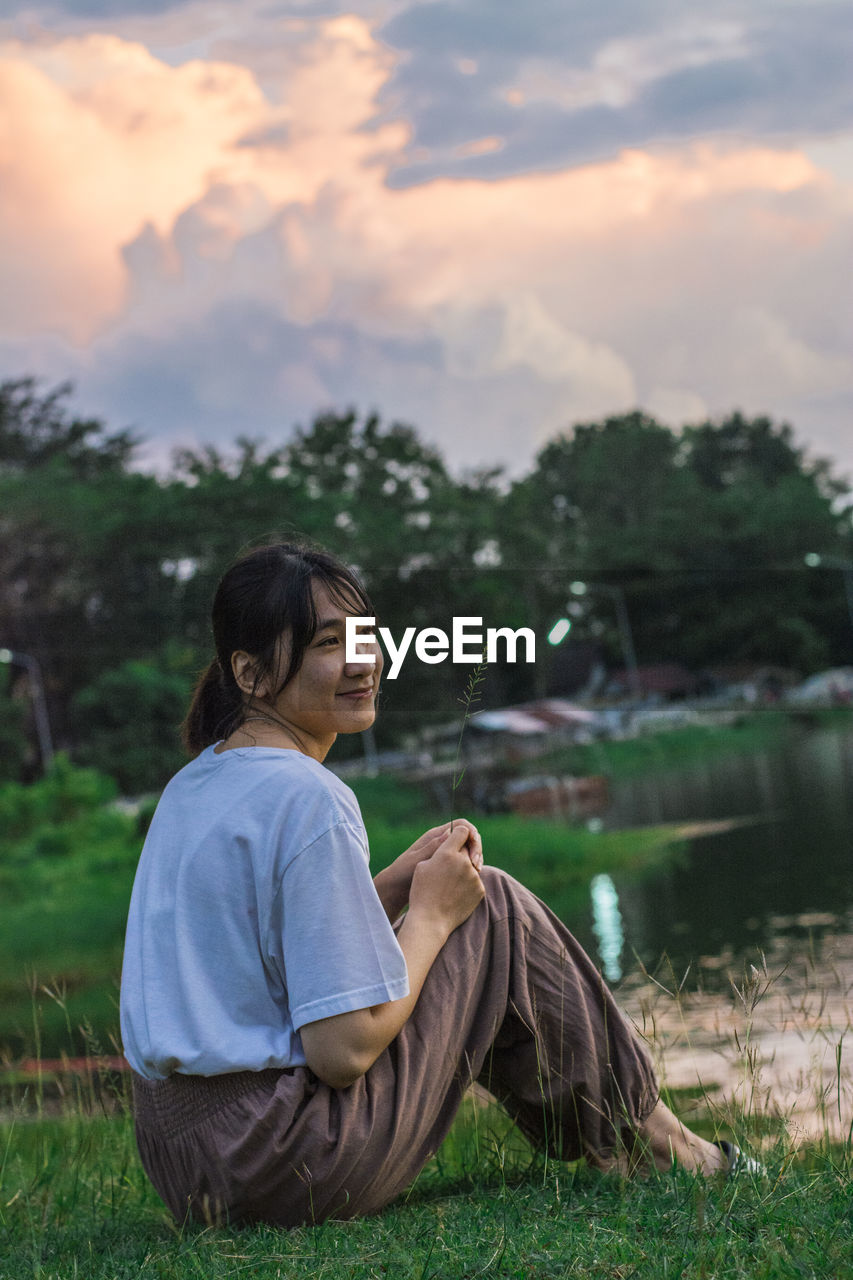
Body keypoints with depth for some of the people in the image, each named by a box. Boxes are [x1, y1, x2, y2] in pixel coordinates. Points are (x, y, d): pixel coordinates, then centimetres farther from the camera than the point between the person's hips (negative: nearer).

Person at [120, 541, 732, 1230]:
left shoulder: (192, 786, 10)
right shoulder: (308, 799, -18)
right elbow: (345, 1050, -20)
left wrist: (399, 883, 7)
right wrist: (430, 913, -5)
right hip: (290, 1168, -9)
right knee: (497, 911, 2)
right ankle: (637, 1138, 17)